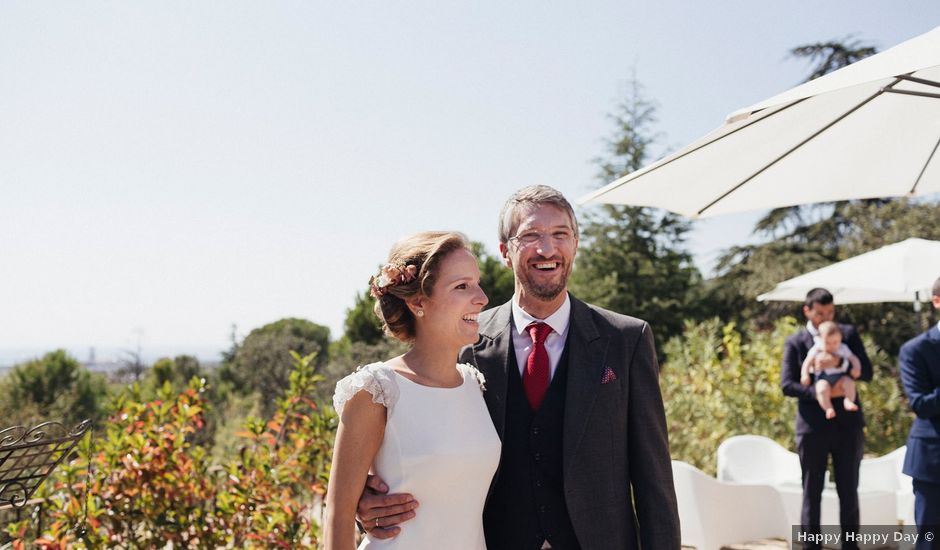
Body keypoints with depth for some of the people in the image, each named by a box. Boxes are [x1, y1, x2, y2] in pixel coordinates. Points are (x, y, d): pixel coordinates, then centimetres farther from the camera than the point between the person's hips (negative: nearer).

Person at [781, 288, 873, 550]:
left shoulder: (848, 334, 8)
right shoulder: (794, 342, 2)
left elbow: (867, 372, 0)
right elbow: (787, 384, -6)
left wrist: (839, 362, -18)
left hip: (847, 423, 2)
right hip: (813, 427, -1)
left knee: (849, 492, 7)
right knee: (811, 494, 5)